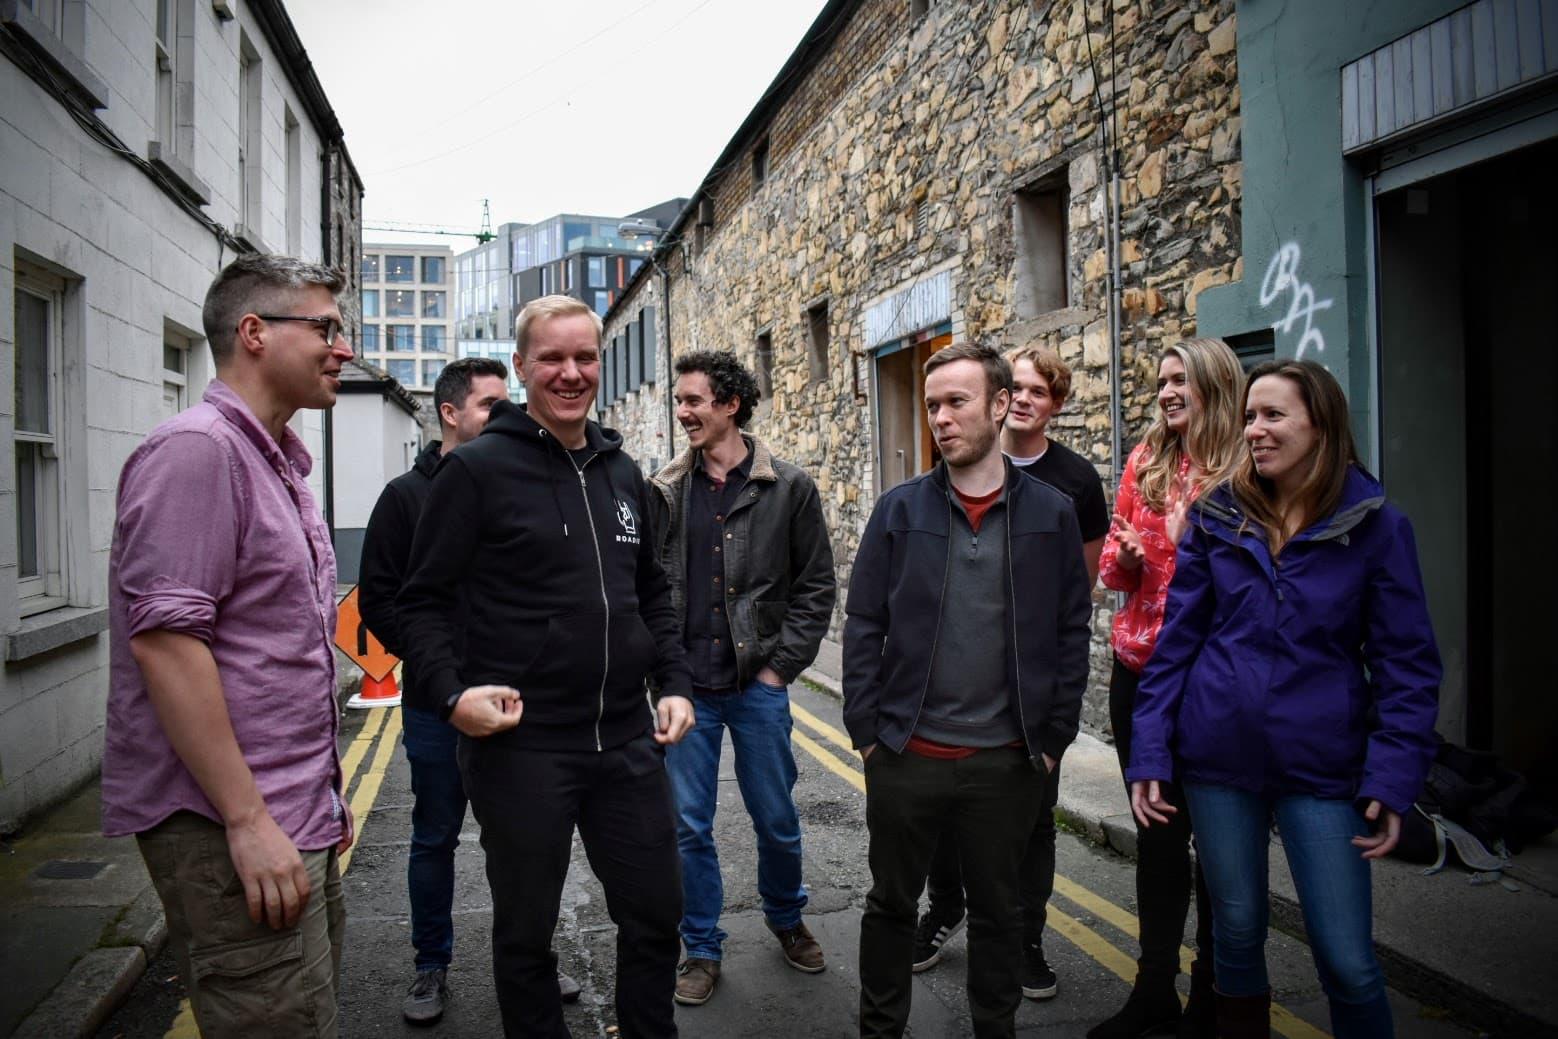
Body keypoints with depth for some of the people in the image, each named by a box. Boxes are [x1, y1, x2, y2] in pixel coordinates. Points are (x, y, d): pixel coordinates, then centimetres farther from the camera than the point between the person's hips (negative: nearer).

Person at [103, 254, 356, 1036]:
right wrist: (247, 819, -21)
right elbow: (165, 639, -22)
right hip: (228, 827, -9)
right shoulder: (197, 451, -14)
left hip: (294, 821, 10)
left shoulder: (278, 464, 16)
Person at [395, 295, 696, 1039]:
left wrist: (673, 684, 8)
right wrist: (453, 693, -20)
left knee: (656, 913, 15)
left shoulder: (623, 473, 10)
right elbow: (422, 601, -6)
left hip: (627, 741, 5)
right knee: (525, 928, 13)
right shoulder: (478, 468, -7)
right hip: (519, 744, -5)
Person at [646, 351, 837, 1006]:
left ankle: (786, 918, 39)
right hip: (687, 688, 2)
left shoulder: (788, 489, -3)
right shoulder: (665, 492, 3)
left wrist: (781, 666, -6)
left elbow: (816, 586, -1)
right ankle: (701, 948, 26)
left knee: (777, 820, 12)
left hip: (758, 686, -1)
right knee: (689, 826, 8)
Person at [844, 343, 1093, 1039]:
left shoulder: (1051, 513, -1)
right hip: (905, 755, 1)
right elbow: (863, 627, 0)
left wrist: (1053, 739, -1)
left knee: (998, 910, 16)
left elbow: (1070, 633, 2)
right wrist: (867, 730, -4)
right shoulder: (900, 510, -2)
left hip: (1007, 762, 0)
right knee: (891, 904, 15)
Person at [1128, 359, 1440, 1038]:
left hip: (1321, 765, -2)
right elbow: (1176, 641, 2)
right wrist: (1149, 755, -3)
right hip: (1218, 758, 2)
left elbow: (1407, 665, -3)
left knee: (1348, 961, 1)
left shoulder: (1376, 526, -4)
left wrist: (1394, 778, -11)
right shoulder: (1216, 516, 1)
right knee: (1236, 932, 15)